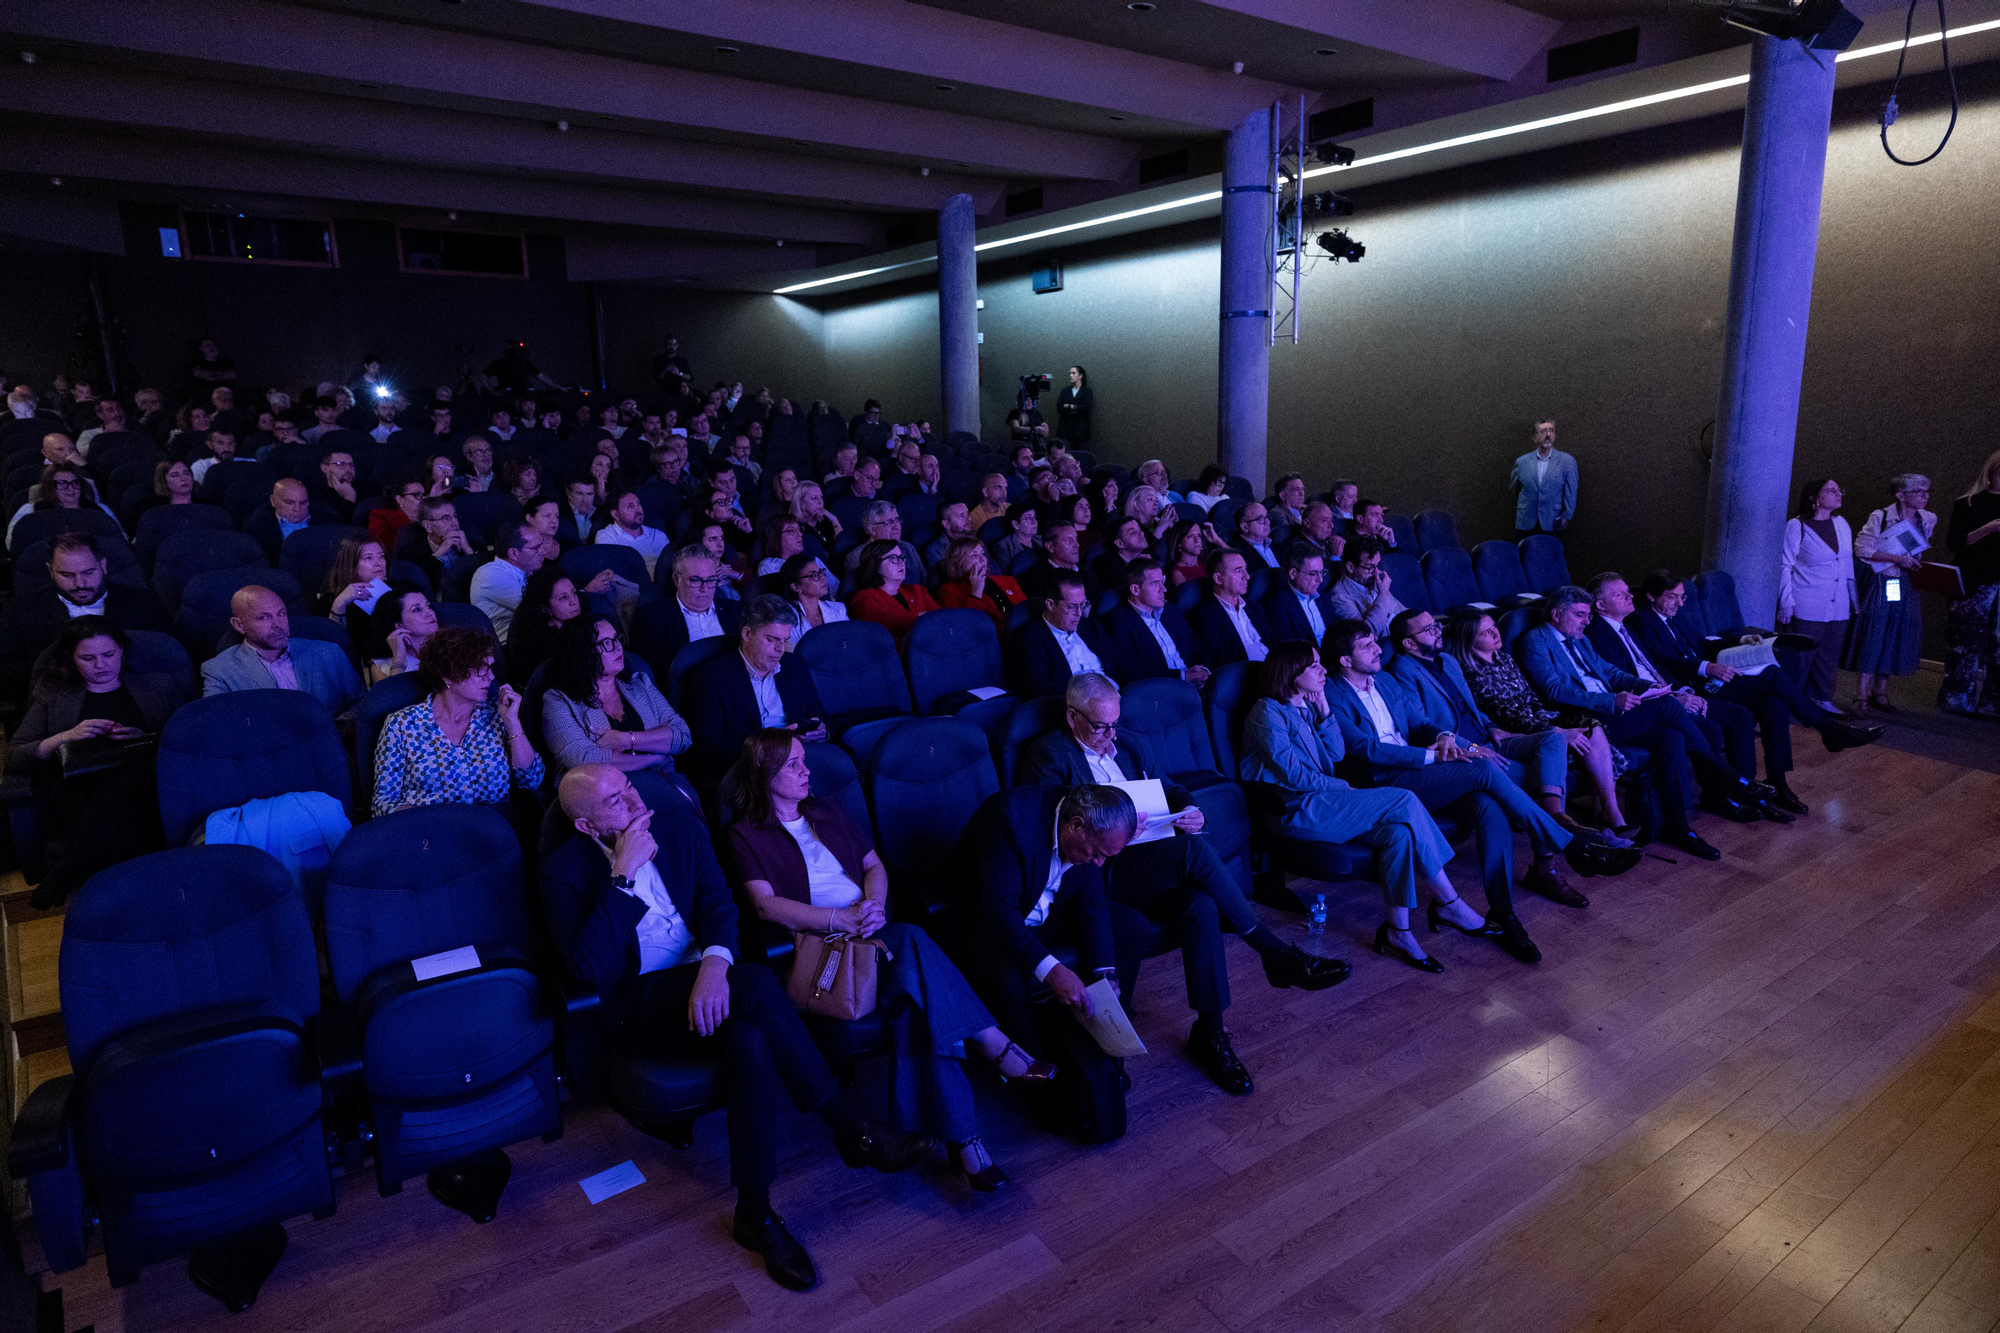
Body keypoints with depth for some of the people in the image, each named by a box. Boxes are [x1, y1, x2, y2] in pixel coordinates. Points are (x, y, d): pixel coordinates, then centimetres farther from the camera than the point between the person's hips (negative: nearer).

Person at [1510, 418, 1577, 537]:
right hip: (1526, 524, 1)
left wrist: (1566, 517, -5)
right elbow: (1514, 488, 14)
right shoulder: (1522, 461, 4)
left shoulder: (1567, 461, 1)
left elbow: (1570, 492, 0)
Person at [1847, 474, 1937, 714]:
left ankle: (1880, 693, 18)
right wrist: (1897, 559, -19)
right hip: (1882, 584, -5)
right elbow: (1862, 548, -15)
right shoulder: (1880, 517, -10)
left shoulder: (1928, 520, 6)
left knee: (1897, 640, 8)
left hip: (1908, 589, 6)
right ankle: (1862, 696, -1)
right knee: (1873, 638, -6)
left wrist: (1918, 561, 8)